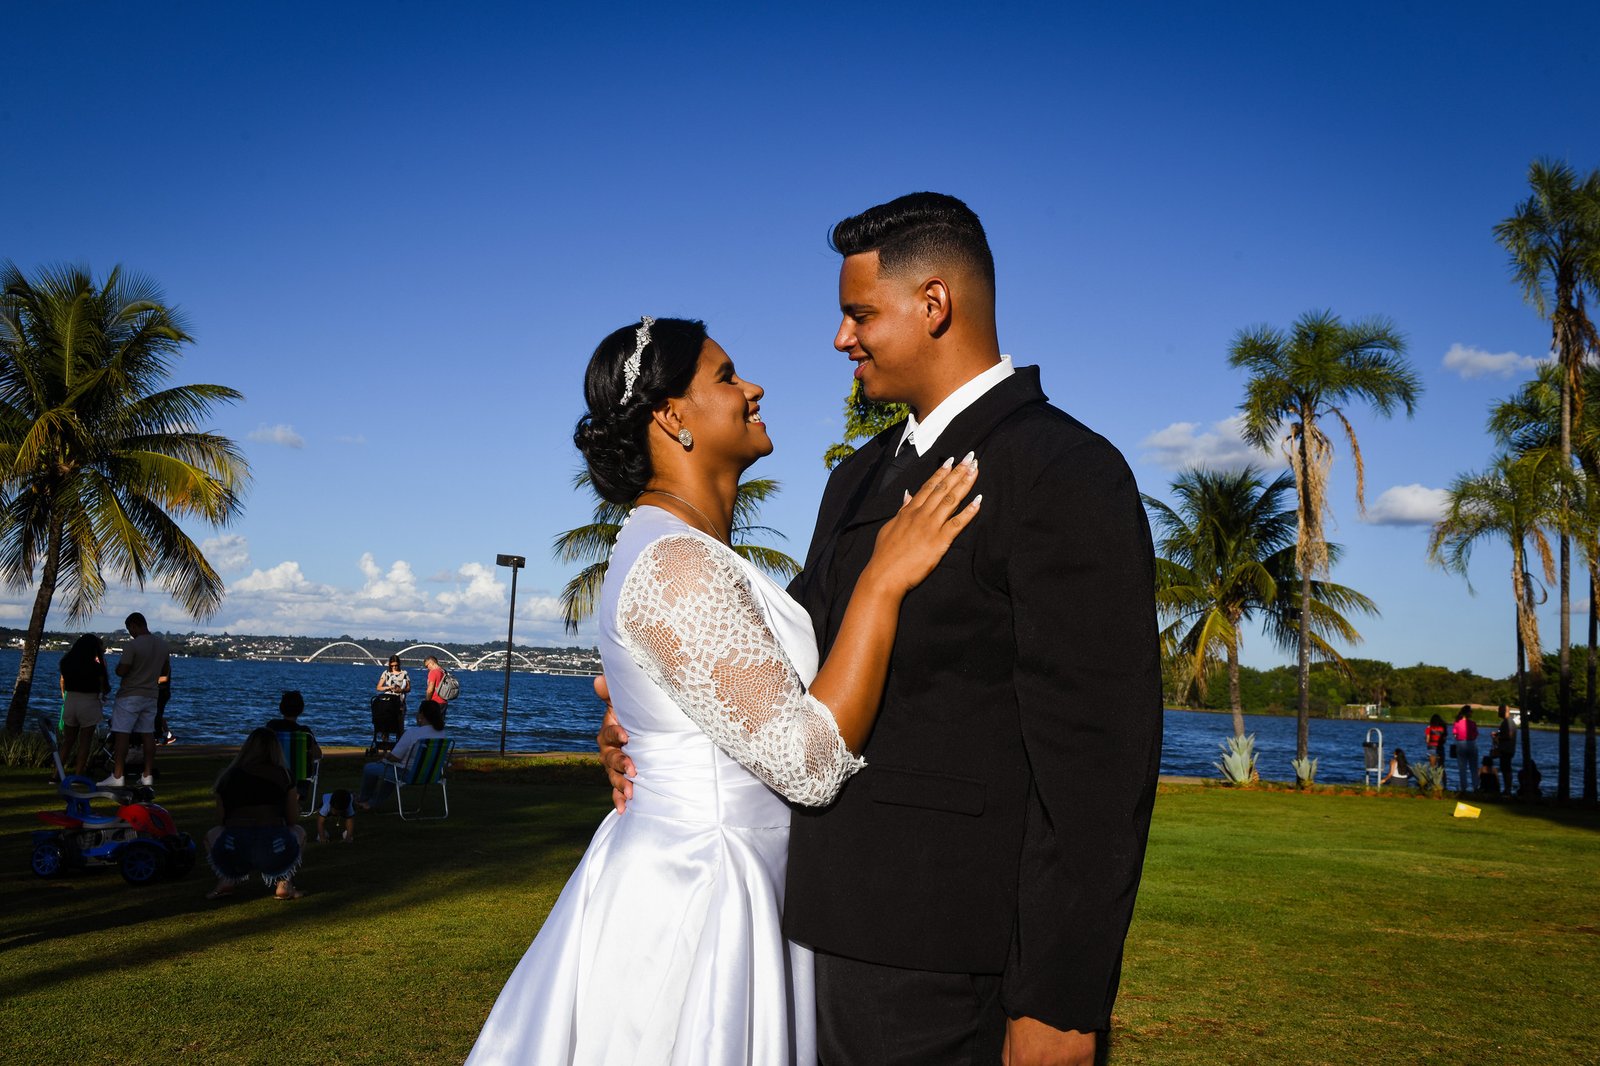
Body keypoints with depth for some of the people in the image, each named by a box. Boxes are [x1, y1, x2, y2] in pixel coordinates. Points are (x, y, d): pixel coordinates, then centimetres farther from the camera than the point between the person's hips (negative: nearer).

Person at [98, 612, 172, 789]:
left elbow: (121, 671, -17)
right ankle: (148, 775, 9)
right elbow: (165, 671, 17)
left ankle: (117, 776, -7)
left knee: (121, 734, -4)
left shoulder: (133, 645, -16)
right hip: (151, 695, 7)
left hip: (130, 695, -7)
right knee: (147, 734, 9)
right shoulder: (162, 644, 7)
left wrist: (118, 666, 3)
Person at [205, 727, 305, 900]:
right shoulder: (283, 775, 11)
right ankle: (283, 882, 10)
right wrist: (295, 800, 39)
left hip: (233, 854, 1)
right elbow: (293, 820, 17)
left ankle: (226, 880, 10)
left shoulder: (228, 777, 14)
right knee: (299, 832, 33)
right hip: (275, 853, -1)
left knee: (212, 835, 35)